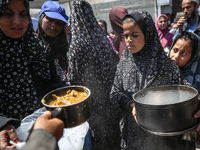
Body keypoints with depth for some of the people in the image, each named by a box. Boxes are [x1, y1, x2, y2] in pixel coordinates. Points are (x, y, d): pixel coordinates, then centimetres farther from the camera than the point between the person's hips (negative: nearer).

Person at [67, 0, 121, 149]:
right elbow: (114, 69, 5)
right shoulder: (104, 41, -5)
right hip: (108, 98, 5)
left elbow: (74, 79, -14)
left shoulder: (76, 47, -19)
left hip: (90, 104, -4)